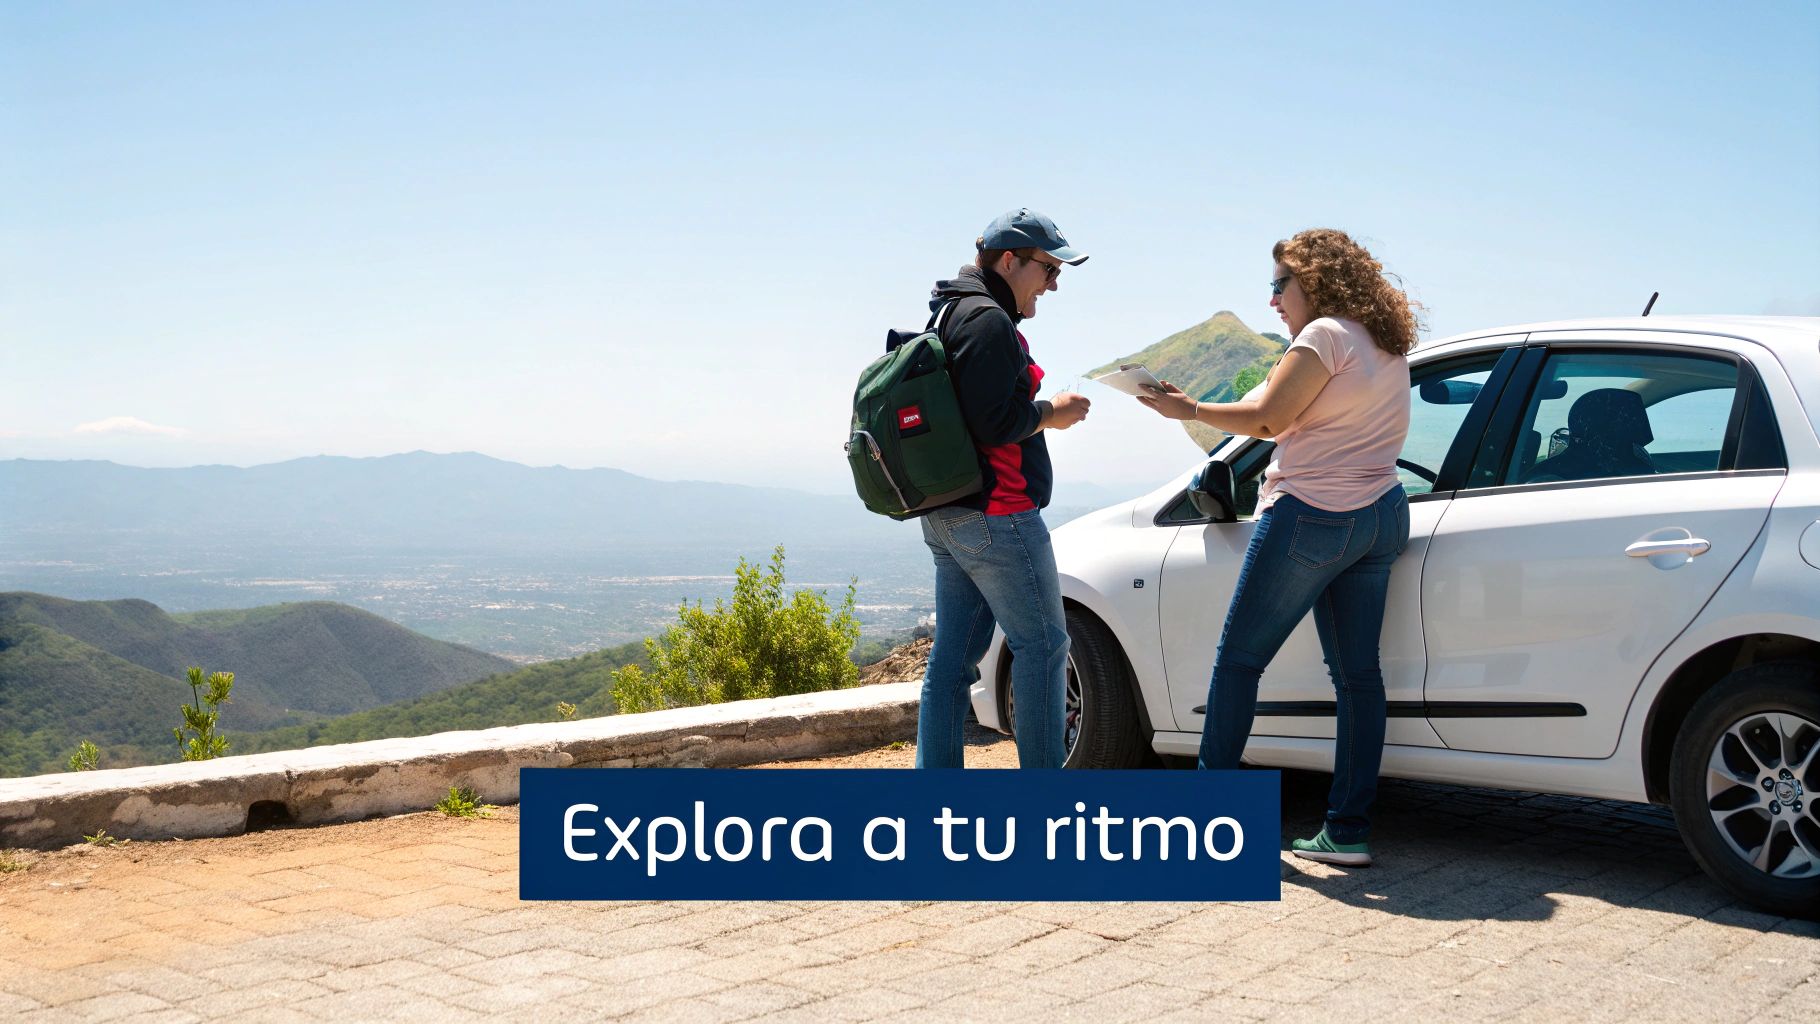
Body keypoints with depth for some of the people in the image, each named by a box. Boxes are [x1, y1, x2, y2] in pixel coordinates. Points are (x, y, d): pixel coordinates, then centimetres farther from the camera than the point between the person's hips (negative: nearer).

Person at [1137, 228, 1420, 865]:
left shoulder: (1323, 336, -11)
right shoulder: (1386, 342, 16)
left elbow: (1267, 417, -15)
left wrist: (1189, 410, -6)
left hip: (1314, 517, -9)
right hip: (1381, 516, 9)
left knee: (1239, 658, 2)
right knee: (1356, 672, 7)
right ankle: (1349, 830, 8)